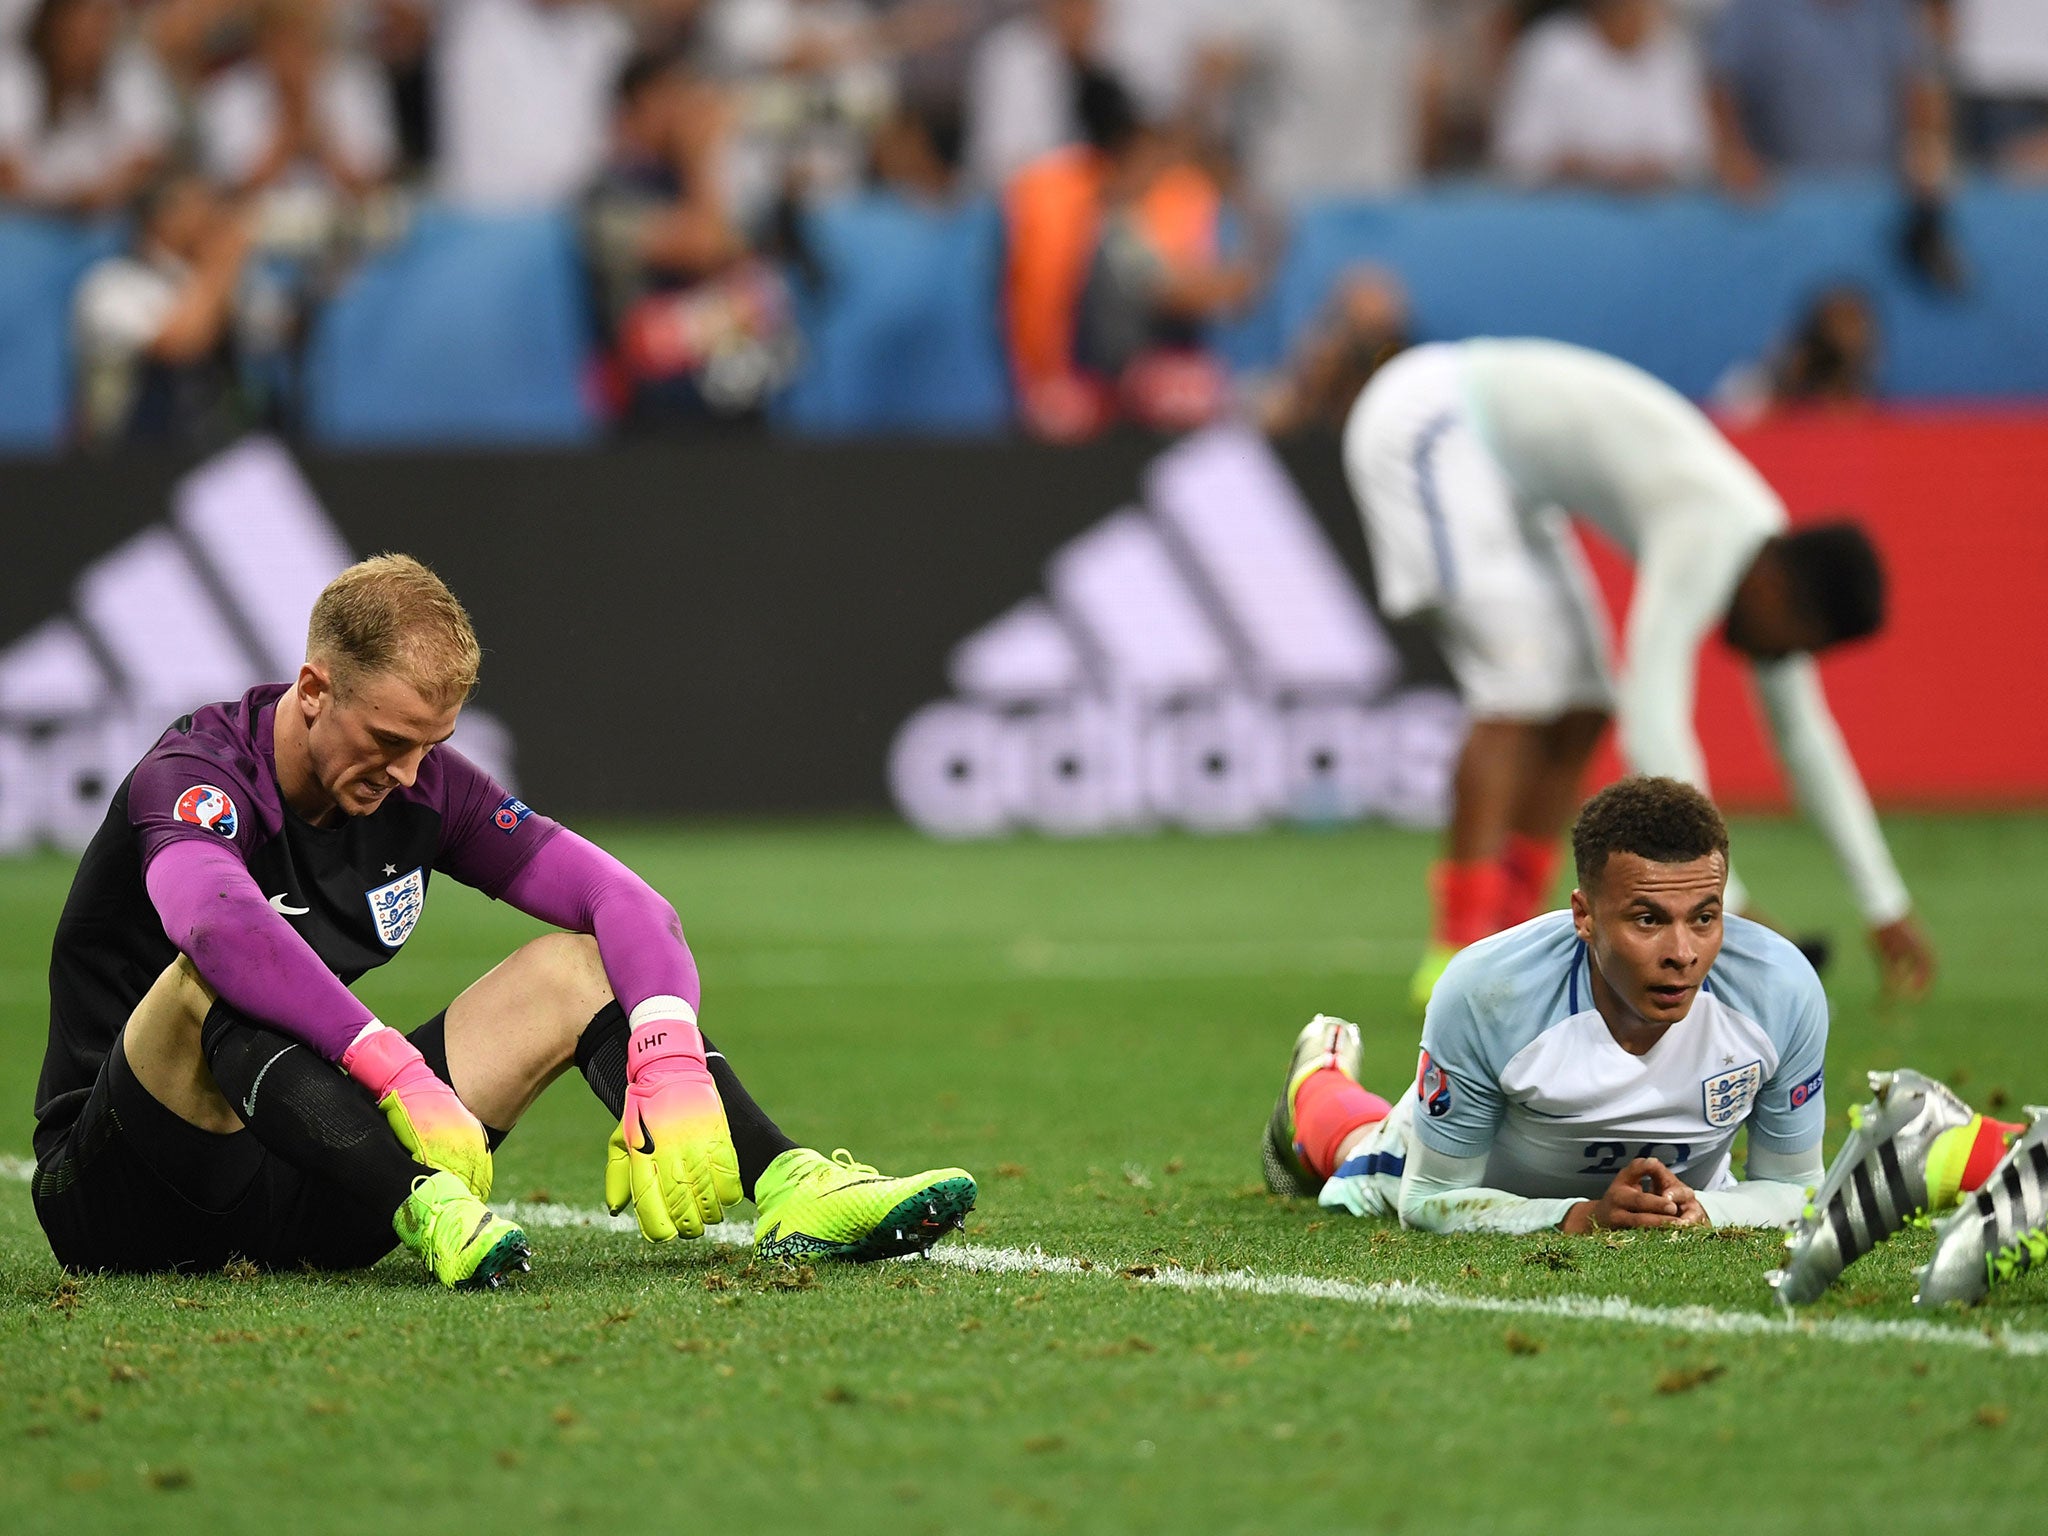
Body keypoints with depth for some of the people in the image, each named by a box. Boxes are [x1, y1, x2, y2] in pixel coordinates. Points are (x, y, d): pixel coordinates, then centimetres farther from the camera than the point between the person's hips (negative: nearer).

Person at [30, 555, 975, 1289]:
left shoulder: (422, 784, 2)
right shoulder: (194, 776, -18)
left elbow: (622, 900, -1)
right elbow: (216, 920, -42)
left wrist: (672, 1063, -21)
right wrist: (400, 1074, -49)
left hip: (306, 1199, 7)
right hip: (122, 1205, -6)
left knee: (572, 967, -2)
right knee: (217, 981, -37)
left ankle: (790, 1191, -21)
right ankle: (429, 1212, -54)